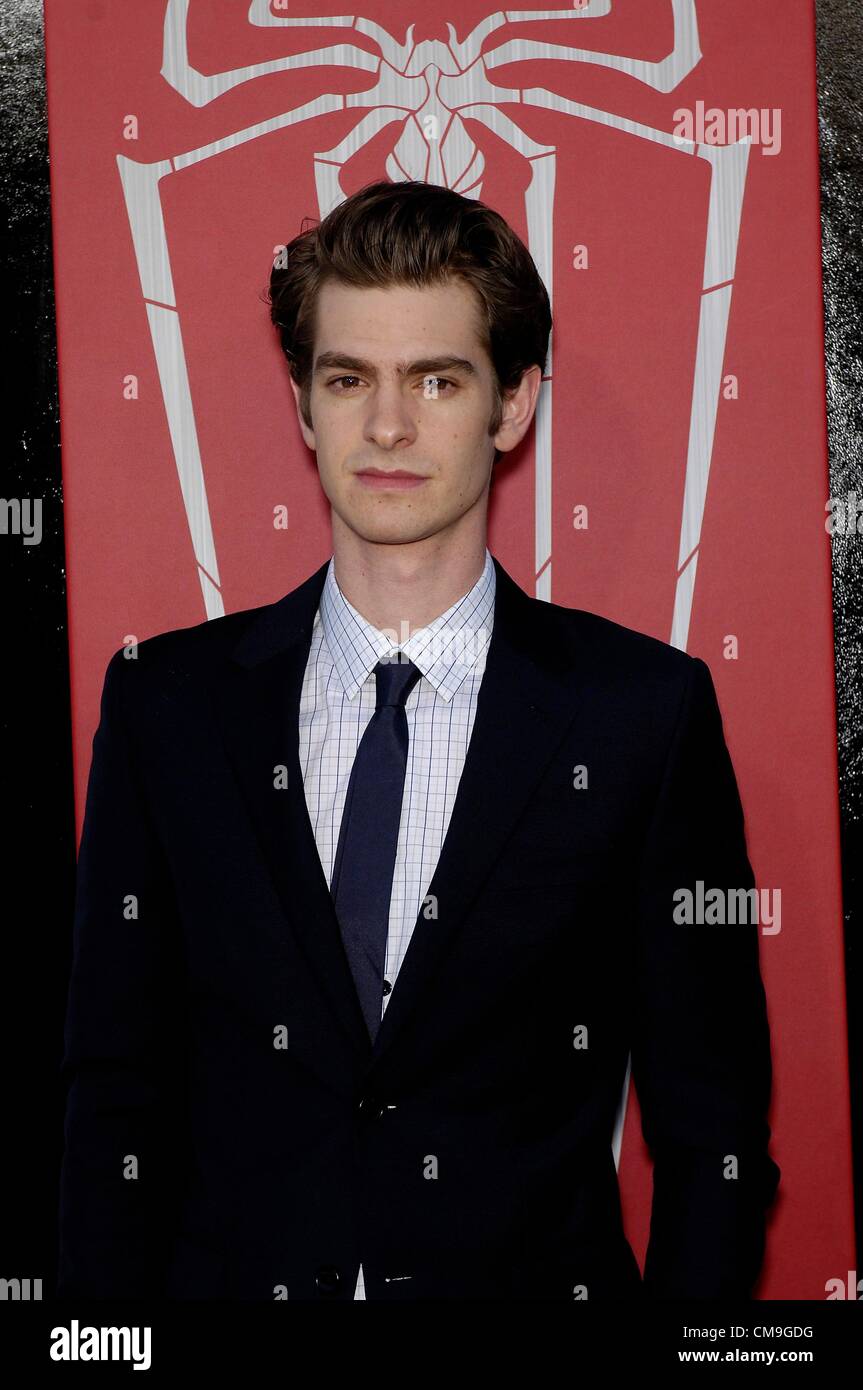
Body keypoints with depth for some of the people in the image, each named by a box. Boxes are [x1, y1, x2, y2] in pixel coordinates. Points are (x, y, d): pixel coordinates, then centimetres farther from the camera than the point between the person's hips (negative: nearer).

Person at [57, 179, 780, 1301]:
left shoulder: (648, 710, -7)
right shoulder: (167, 701, -2)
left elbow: (710, 1131, -5)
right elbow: (116, 1093, 0)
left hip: (534, 1271, -1)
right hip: (234, 1272, 2)